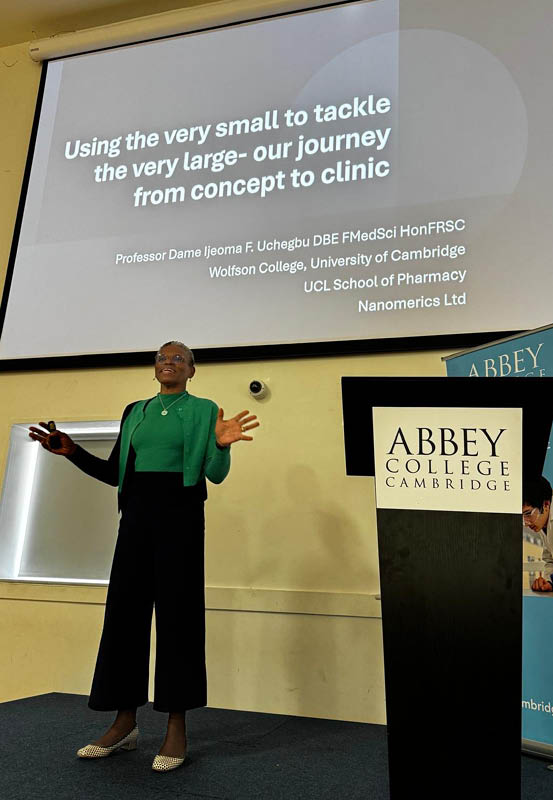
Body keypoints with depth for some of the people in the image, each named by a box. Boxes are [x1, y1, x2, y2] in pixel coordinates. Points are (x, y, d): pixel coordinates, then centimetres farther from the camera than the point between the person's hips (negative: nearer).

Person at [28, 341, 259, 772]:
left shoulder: (203, 411, 3)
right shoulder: (135, 412, 15)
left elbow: (215, 474, -4)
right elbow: (114, 472, 15)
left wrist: (220, 445, -24)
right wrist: (72, 451, 5)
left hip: (179, 515, -4)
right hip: (136, 514, 5)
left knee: (177, 612, -2)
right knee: (125, 610, 5)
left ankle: (177, 728, 9)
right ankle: (124, 723, 19)